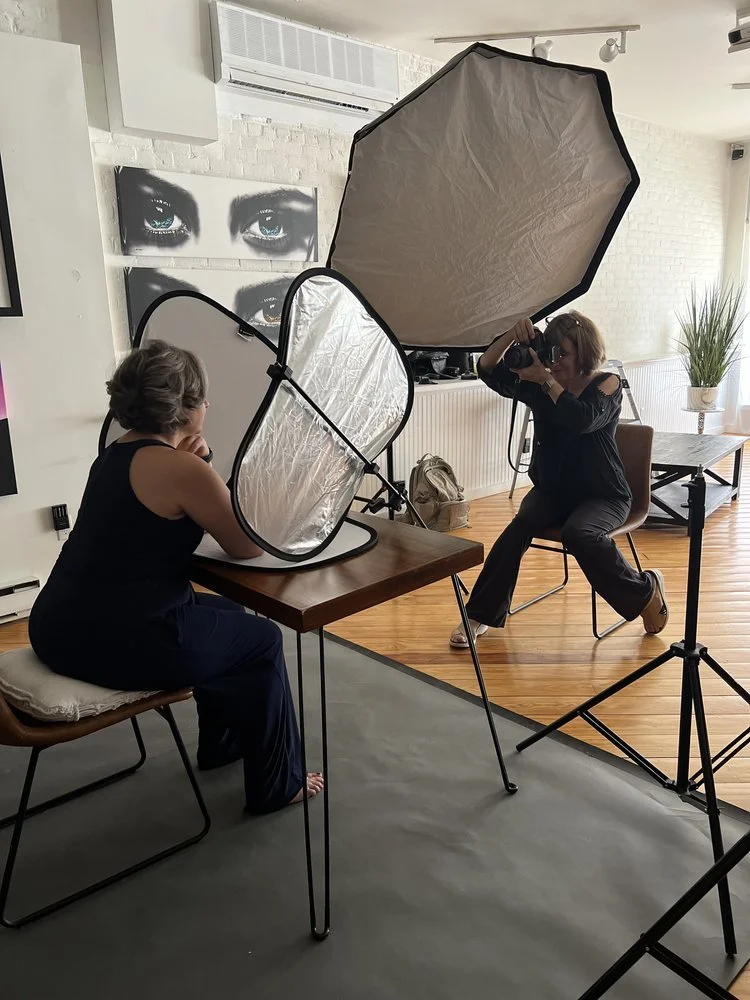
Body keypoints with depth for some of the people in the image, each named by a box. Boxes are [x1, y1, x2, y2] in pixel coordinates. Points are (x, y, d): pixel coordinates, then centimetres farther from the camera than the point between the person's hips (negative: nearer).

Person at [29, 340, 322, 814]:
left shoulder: (116, 454, 10)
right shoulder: (179, 467, -18)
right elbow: (249, 546, -8)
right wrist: (202, 469, 4)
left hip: (63, 624, 9)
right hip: (110, 641, -9)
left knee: (226, 616, 26)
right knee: (262, 641, 11)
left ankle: (222, 743, 44)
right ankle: (277, 785, 25)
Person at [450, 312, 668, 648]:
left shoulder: (607, 384, -7)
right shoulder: (539, 385, 1)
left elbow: (583, 420, -28)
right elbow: (487, 371, -7)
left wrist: (545, 379, -29)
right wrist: (511, 336, -23)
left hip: (602, 496, -3)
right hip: (550, 490, 3)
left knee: (578, 533, -34)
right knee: (521, 524, -28)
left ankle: (645, 590, -9)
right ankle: (481, 615, -21)